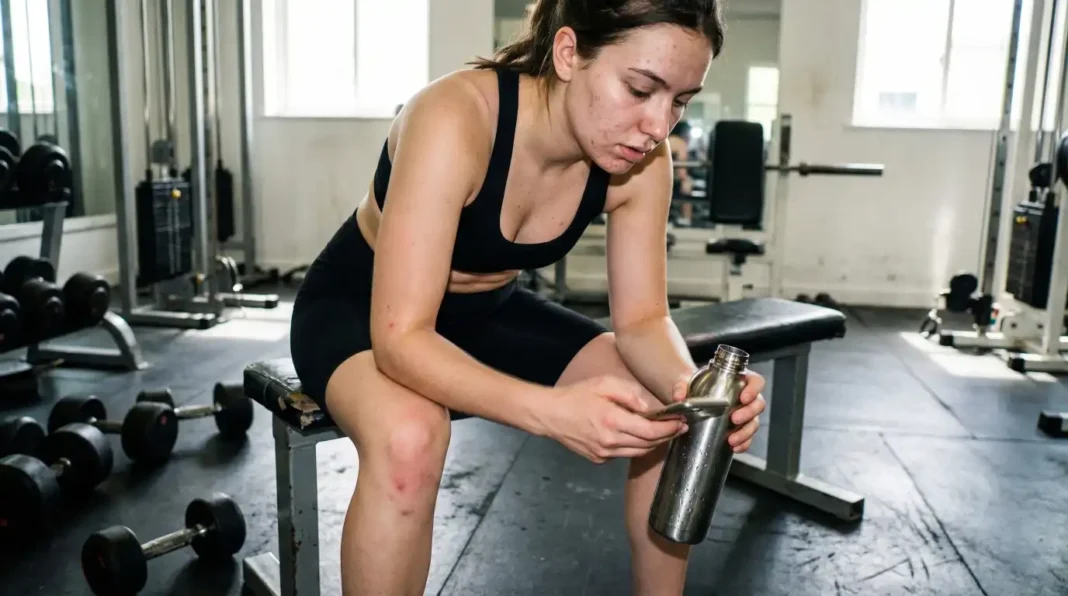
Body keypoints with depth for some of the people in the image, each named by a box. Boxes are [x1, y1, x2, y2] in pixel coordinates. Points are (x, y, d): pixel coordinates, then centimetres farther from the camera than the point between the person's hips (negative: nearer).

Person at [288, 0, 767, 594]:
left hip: (487, 311, 5)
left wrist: (694, 387, -33)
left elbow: (642, 318, -11)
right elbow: (401, 338, -37)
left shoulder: (642, 160, -17)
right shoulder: (456, 118, -34)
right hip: (359, 306, -4)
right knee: (409, 437, -38)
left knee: (674, 415, -10)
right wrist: (553, 409, -51)